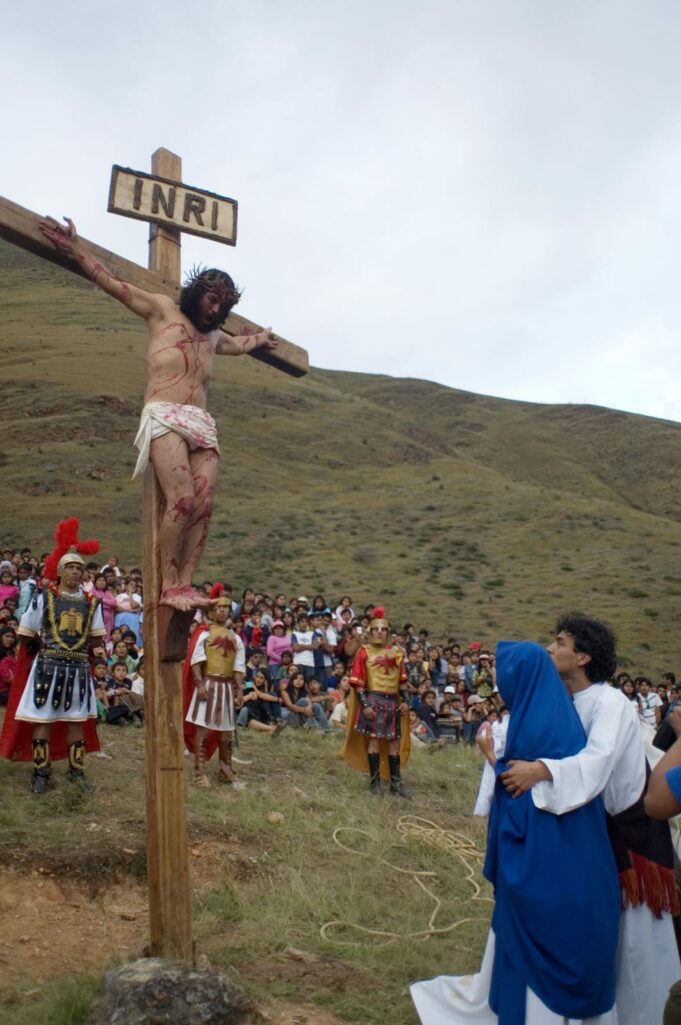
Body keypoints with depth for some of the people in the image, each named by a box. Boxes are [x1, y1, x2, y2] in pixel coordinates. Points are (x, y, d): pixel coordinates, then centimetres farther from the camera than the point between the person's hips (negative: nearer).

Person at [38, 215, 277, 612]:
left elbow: (238, 344, 55)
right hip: (165, 417, -6)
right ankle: (169, 587, -19)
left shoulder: (213, 337, 32)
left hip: (203, 424, 7)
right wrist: (74, 246, 4)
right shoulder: (163, 310, 14)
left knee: (204, 504, -12)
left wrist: (261, 338, 68)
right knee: (182, 499, -23)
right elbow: (113, 282, 10)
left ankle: (185, 583, -13)